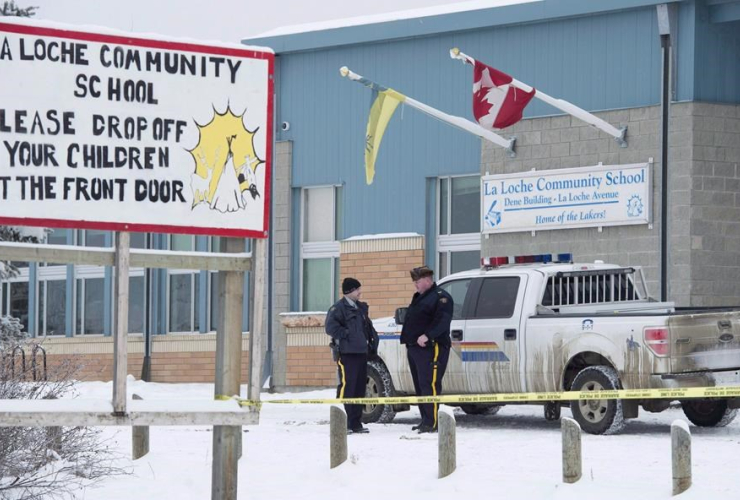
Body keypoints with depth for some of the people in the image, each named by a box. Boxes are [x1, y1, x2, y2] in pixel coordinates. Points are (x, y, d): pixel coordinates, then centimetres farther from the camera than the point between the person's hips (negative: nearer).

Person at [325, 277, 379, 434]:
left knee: (359, 389, 9)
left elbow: (368, 327, 29)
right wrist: (345, 335, -16)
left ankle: (355, 424, 15)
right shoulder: (338, 308, -7)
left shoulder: (361, 308, 19)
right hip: (346, 353, -8)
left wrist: (373, 342, 16)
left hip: (361, 352, 8)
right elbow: (330, 326, -19)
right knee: (346, 387, -13)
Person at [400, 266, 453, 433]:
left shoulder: (441, 297, -7)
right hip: (415, 348, 10)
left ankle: (432, 423, -18)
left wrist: (427, 335, -27)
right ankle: (426, 421, 16)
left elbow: (443, 321, -20)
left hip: (431, 348, -10)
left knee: (429, 385, -15)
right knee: (420, 386, 11)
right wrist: (408, 343, 22)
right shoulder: (418, 298, 23)